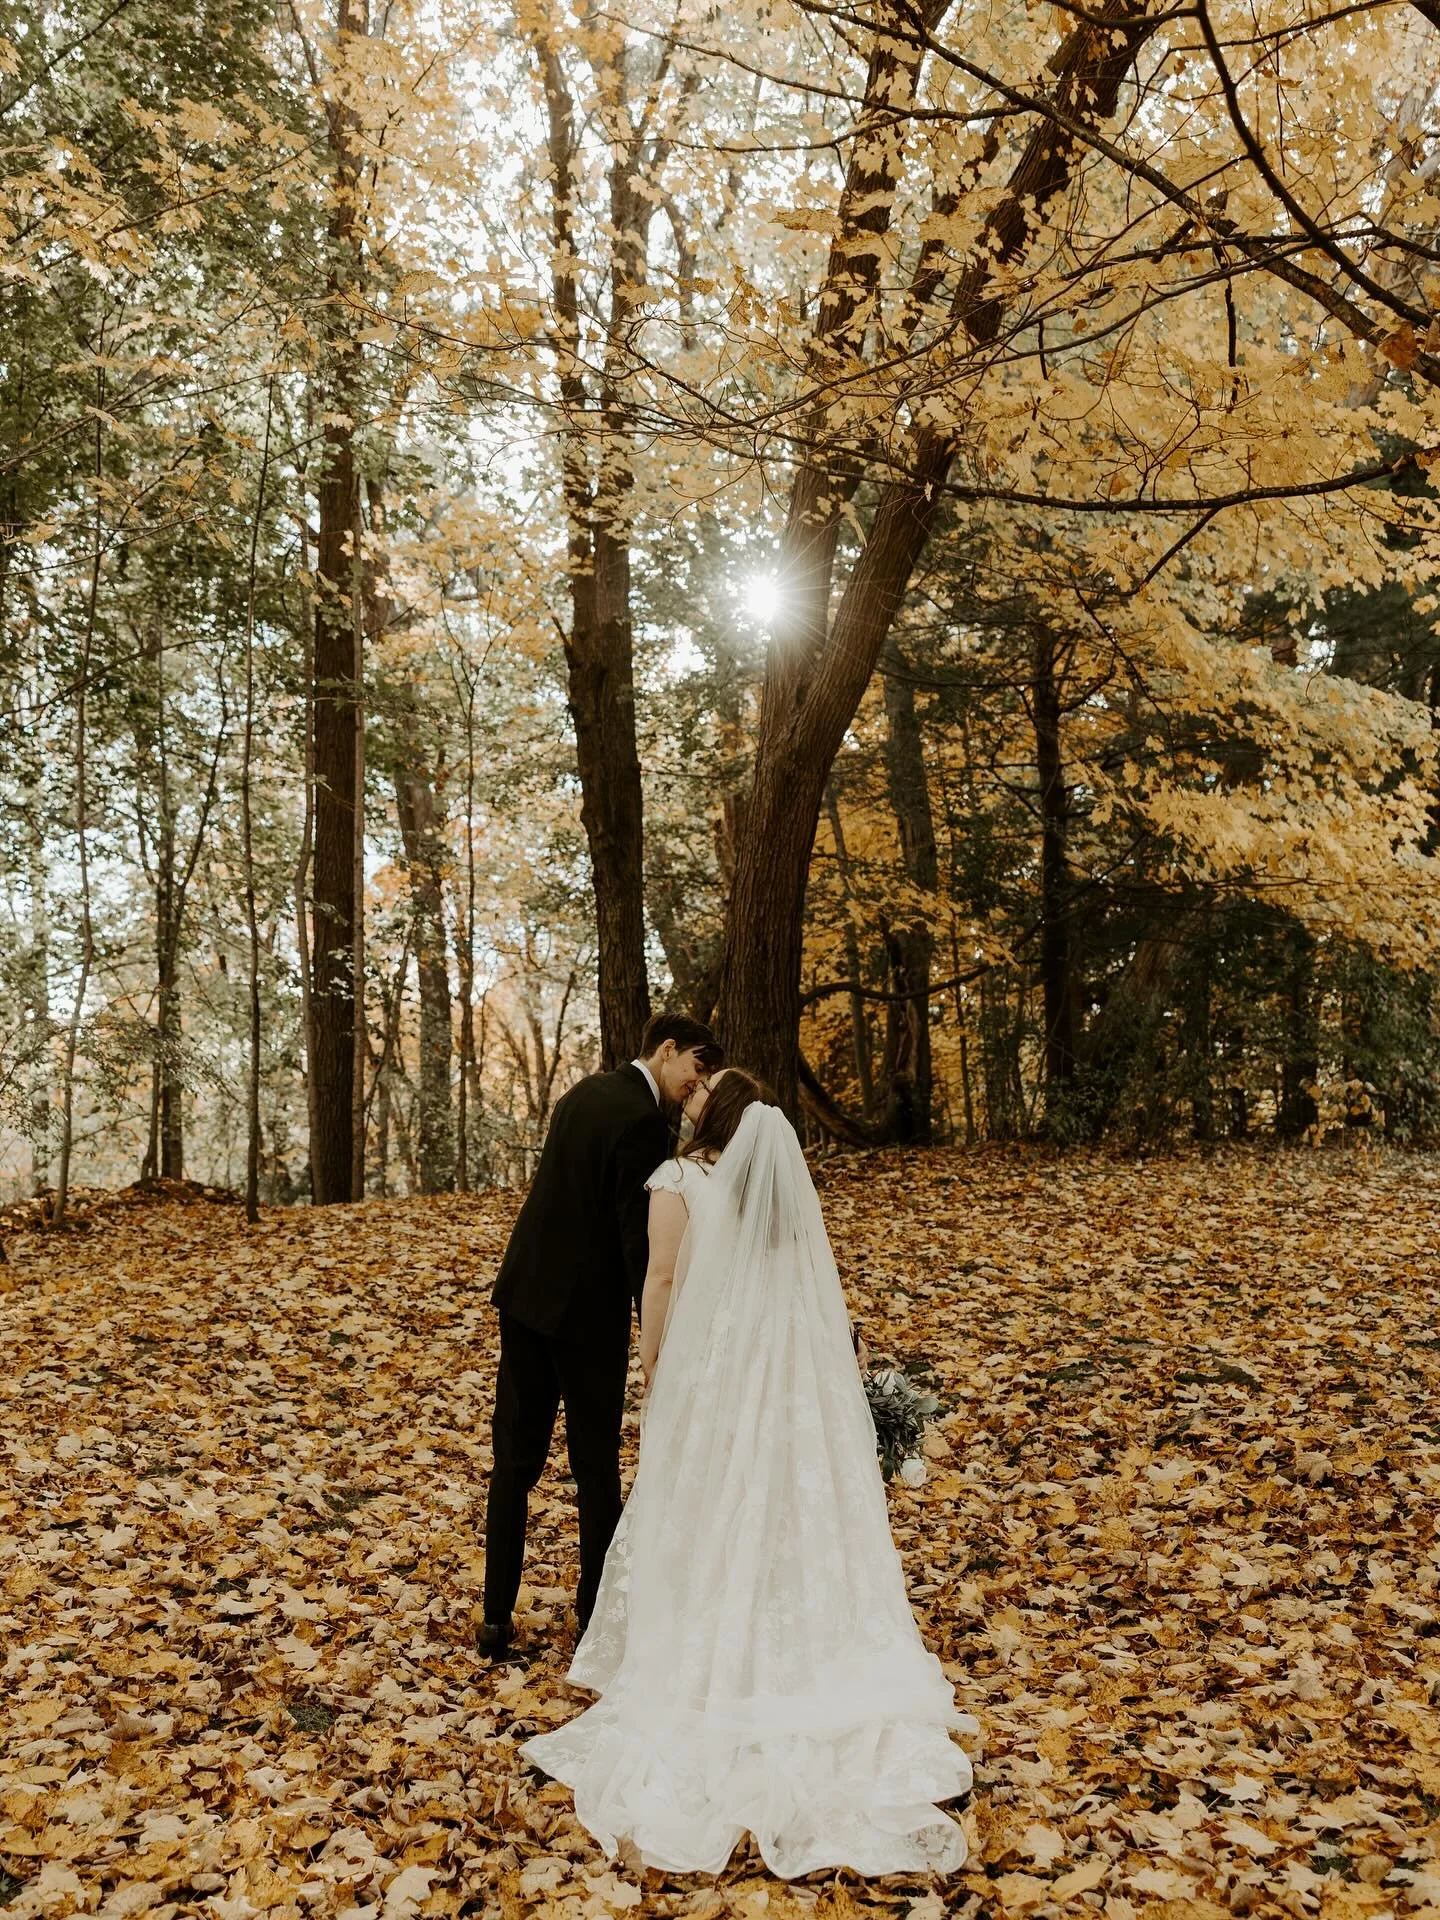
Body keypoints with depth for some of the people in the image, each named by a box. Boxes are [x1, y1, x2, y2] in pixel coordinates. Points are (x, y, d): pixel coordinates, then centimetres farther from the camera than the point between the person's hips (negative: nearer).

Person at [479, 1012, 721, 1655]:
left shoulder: (584, 1092, 10)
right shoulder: (643, 1120, -16)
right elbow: (638, 1236, -18)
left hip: (524, 1294, 7)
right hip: (586, 1311, -7)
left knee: (515, 1462, 10)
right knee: (596, 1465, 8)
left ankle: (497, 1616, 16)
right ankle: (595, 1613, 20)